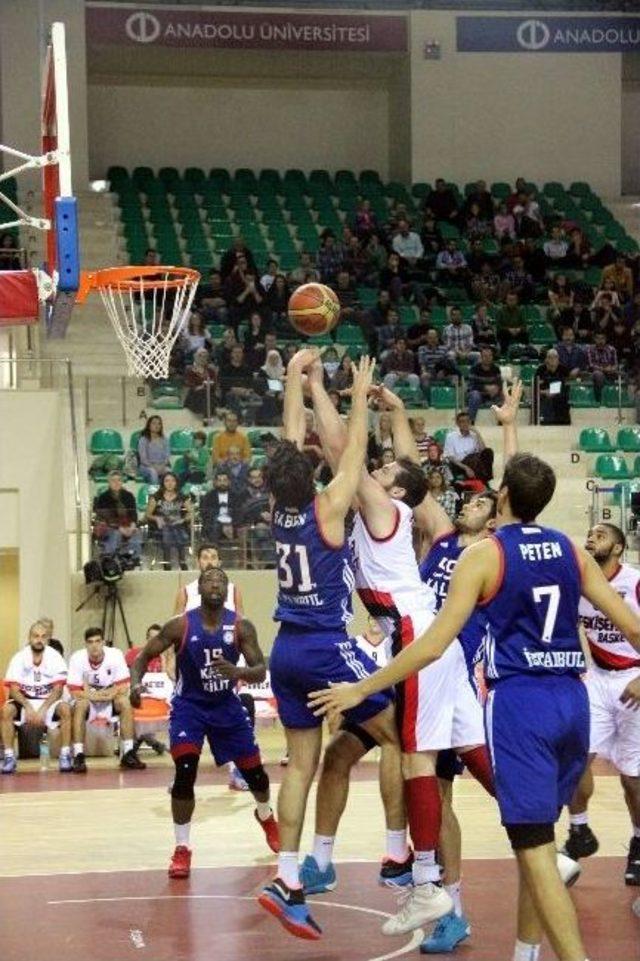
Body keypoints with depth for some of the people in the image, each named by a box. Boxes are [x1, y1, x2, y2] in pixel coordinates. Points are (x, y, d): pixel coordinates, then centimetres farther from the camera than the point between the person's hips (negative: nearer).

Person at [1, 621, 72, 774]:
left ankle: (65, 755, -22)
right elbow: (13, 689, -13)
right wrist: (28, 707, -30)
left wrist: (43, 710, -27)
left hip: (49, 701, 0)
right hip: (24, 701, 0)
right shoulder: (19, 658, -9)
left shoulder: (55, 658, -10)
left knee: (65, 709, -31)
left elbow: (58, 690, -13)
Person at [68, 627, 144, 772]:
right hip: (87, 700, -1)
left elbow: (123, 689, -16)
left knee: (124, 702, -27)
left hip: (110, 701, 1)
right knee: (80, 705, -33)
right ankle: (78, 755, -33)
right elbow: (75, 693, -20)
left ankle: (128, 754, -22)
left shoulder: (115, 655, -17)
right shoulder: (77, 658, -19)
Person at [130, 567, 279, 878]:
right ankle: (182, 849, -8)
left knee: (254, 770, 10)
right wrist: (136, 682, -29)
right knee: (185, 773, -21)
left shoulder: (241, 627, -13)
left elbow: (260, 672, -14)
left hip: (227, 704, 2)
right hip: (189, 705, -2)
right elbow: (144, 656, -8)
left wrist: (236, 672, -36)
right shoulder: (180, 625, -17)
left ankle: (266, 816, 45)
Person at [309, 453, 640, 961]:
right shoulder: (571, 551, 9)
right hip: (572, 699, 6)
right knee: (535, 838, 20)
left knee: (536, 850, -5)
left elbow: (433, 644, -10)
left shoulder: (485, 554, -6)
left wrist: (361, 689, -3)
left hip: (520, 703, -6)